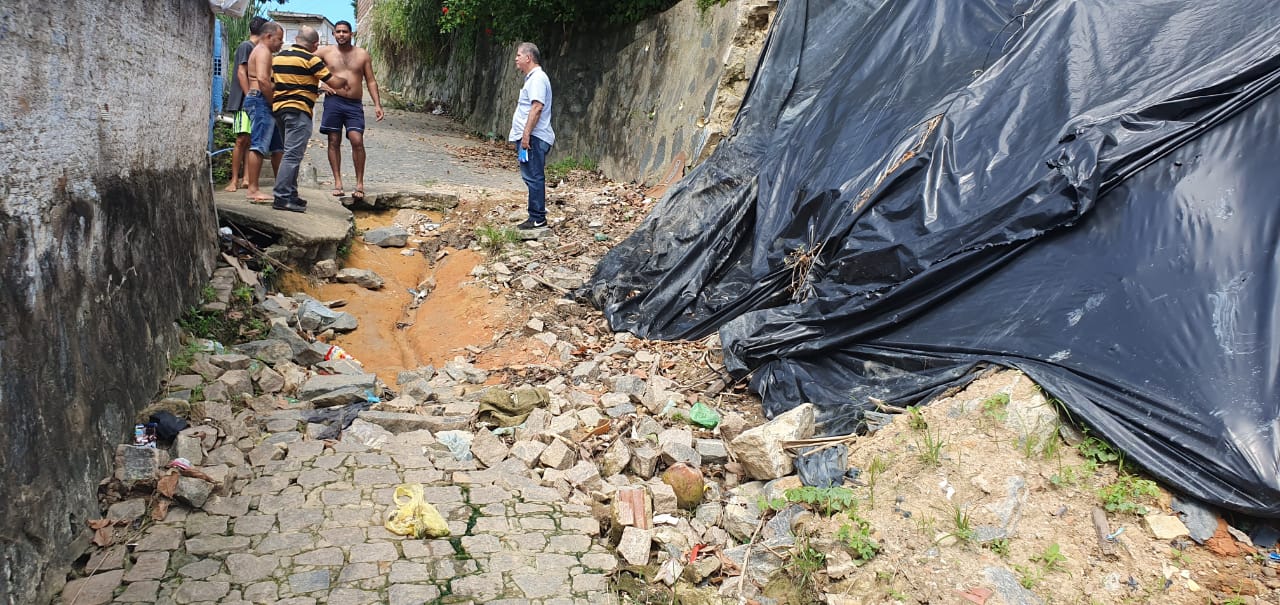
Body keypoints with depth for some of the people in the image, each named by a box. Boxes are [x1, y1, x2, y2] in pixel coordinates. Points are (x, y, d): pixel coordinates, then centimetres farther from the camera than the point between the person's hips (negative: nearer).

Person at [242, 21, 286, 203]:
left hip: (264, 102, 11)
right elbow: (262, 79, -21)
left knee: (277, 146, 13)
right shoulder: (263, 51, -7)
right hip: (261, 101, -11)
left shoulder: (261, 51, 27)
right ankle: (252, 190, -16)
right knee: (258, 146, -14)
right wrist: (274, 101, -16)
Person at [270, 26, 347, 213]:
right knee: (293, 154, -10)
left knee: (292, 154, 16)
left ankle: (291, 195, 18)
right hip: (298, 110, -8)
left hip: (278, 107, 8)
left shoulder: (278, 57, 15)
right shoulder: (310, 59, -7)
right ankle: (282, 197, -14)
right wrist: (345, 80, 14)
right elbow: (334, 82, -8)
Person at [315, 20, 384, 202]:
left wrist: (377, 105, 0)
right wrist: (318, 84, 1)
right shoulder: (325, 52, 8)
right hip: (333, 101, 0)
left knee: (357, 141, -12)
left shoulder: (362, 54, 10)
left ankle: (359, 184, -5)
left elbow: (371, 81, 10)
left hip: (355, 104, 0)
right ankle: (337, 183, 7)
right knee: (334, 142, 1)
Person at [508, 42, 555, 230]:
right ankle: (537, 218, 17)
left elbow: (537, 107, -22)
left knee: (534, 178, -9)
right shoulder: (532, 77, 21)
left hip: (533, 137, -11)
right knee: (532, 178, 12)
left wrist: (526, 134, -25)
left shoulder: (537, 78, -12)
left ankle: (537, 219, -6)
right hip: (529, 137, 11)